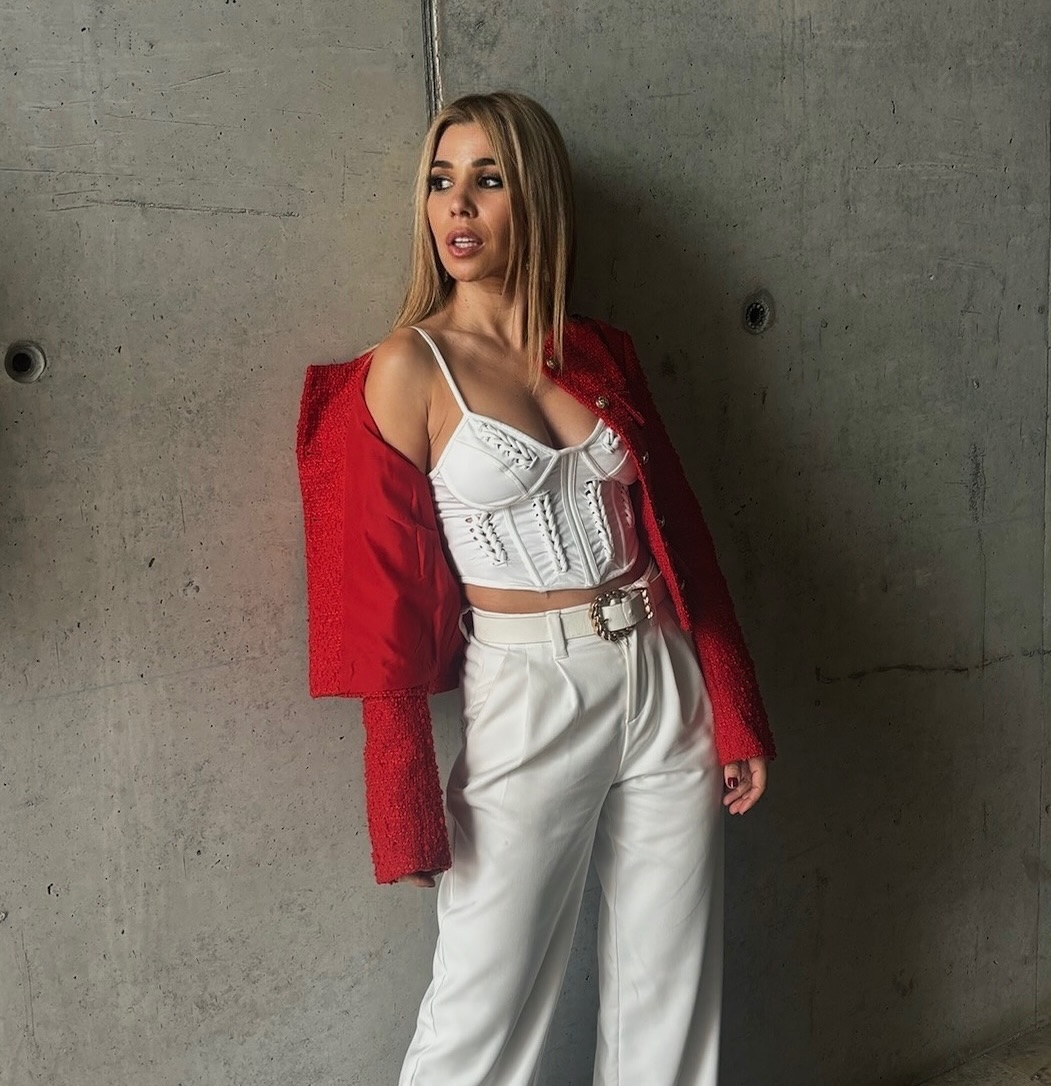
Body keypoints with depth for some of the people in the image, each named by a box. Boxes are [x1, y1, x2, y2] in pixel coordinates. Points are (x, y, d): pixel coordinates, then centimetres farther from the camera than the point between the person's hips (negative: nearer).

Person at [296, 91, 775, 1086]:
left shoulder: (600, 353, 6)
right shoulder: (409, 368, -7)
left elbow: (679, 533, 9)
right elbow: (390, 592, -8)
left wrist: (734, 713, 7)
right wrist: (410, 808, -9)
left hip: (664, 683, 4)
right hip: (526, 697, -4)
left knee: (668, 1000, 14)